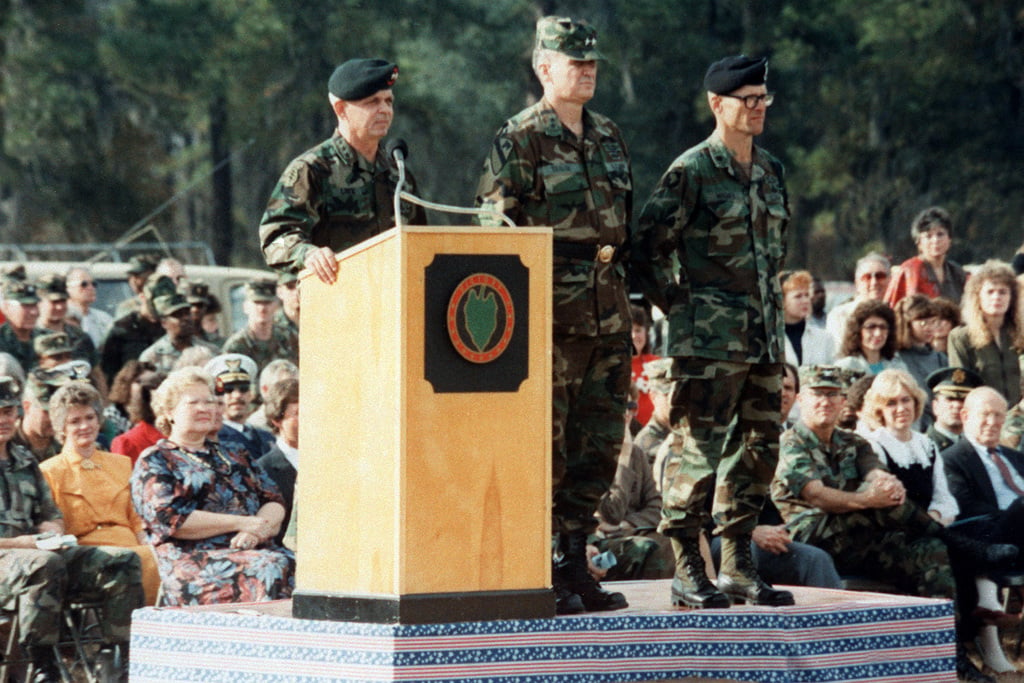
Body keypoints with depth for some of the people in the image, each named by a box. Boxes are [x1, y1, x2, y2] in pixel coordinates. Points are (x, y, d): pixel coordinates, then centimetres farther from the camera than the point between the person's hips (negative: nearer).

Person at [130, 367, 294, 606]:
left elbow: (275, 503, 18)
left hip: (255, 548, 6)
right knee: (274, 568, -34)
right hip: (195, 559, -6)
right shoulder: (153, 462, 10)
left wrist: (256, 530, -7)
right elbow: (169, 520, -6)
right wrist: (240, 523, -10)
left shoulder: (235, 458, 28)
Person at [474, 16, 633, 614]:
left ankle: (574, 563, 15)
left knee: (599, 444, 8)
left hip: (609, 312, 7)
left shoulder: (609, 136, 16)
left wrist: (630, 298, 19)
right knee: (544, 447, -5)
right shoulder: (519, 140, -5)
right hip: (550, 313, -7)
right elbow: (498, 229, -9)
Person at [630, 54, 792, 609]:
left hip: (765, 335, 7)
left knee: (758, 448, 8)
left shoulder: (771, 172, 14)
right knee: (698, 448, -6)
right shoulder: (691, 172, -8)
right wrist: (679, 308, -7)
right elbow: (648, 250, -8)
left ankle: (739, 567, 15)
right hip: (710, 337, -7)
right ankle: (687, 572, -2)